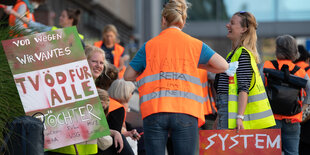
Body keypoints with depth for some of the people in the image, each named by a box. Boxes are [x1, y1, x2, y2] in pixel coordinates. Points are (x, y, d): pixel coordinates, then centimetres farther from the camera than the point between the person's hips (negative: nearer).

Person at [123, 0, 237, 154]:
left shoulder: (149, 46, 11)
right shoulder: (195, 44, 10)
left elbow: (128, 76, 15)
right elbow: (223, 66, 10)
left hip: (154, 112, 0)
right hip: (185, 113, 0)